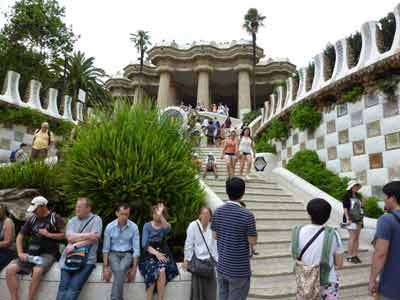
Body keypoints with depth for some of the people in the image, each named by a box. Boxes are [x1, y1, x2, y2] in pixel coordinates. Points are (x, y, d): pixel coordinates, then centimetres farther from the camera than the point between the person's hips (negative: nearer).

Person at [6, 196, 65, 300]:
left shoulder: (55, 218, -2)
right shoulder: (32, 219, 12)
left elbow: (64, 235, -5)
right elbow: (20, 237, 15)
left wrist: (48, 234, -13)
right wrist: (20, 253, 2)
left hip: (48, 254, -5)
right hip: (32, 253, 6)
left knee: (37, 270, -33)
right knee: (10, 269, -15)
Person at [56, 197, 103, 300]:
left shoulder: (96, 219, 1)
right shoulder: (72, 221, 14)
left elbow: (94, 238, -10)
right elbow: (70, 237, -2)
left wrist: (75, 245, -10)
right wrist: (88, 235, -10)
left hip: (87, 259, -4)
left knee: (73, 288, -15)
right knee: (63, 287, -8)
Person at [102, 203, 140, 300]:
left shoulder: (134, 227, -8)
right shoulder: (110, 227, -6)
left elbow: (136, 248, -7)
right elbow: (106, 248, -2)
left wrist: (134, 268, -12)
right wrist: (105, 267, -10)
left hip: (127, 254, -1)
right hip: (113, 254, 1)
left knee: (121, 270, -32)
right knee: (118, 271, -31)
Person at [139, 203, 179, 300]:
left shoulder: (165, 225, 4)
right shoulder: (147, 226, 3)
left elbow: (167, 228, -23)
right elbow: (145, 244, -6)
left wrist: (160, 215, -35)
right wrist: (156, 253, -19)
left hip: (163, 253, 0)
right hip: (150, 254, 0)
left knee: (162, 271, -29)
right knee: (153, 272, -28)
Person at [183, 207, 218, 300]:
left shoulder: (212, 226, -3)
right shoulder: (193, 225, -11)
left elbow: (215, 244, 3)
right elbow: (189, 244, -7)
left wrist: (217, 259, 5)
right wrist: (187, 259, -5)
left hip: (210, 259, 3)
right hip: (198, 259, -3)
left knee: (211, 285, 6)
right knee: (198, 286, 5)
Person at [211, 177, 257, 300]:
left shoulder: (218, 212, -4)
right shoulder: (247, 215, -21)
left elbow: (215, 236, 5)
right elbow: (253, 241, -13)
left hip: (222, 267, 5)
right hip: (239, 270, -5)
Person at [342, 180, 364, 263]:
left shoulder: (357, 196, 13)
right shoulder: (347, 196, -8)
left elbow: (359, 206, 20)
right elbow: (345, 208, -11)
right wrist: (347, 219, -16)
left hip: (358, 219, 7)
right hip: (351, 219, -7)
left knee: (357, 238, 7)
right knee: (353, 238, -7)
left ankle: (355, 255, 15)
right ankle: (349, 256, 1)